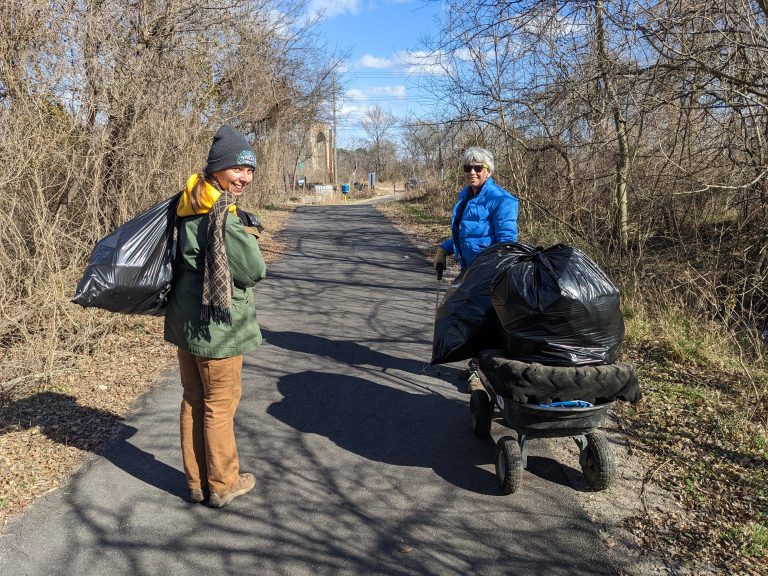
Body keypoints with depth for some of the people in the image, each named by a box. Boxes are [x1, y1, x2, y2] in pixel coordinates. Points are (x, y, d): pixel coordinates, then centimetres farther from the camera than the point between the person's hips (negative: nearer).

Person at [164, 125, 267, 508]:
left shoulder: (192, 206, 6)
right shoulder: (221, 215, -22)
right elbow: (254, 271, -19)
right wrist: (249, 238, -2)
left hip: (186, 321, 9)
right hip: (217, 325, -9)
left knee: (193, 401, 17)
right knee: (220, 406, 6)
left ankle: (197, 481, 32)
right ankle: (222, 484, 23)